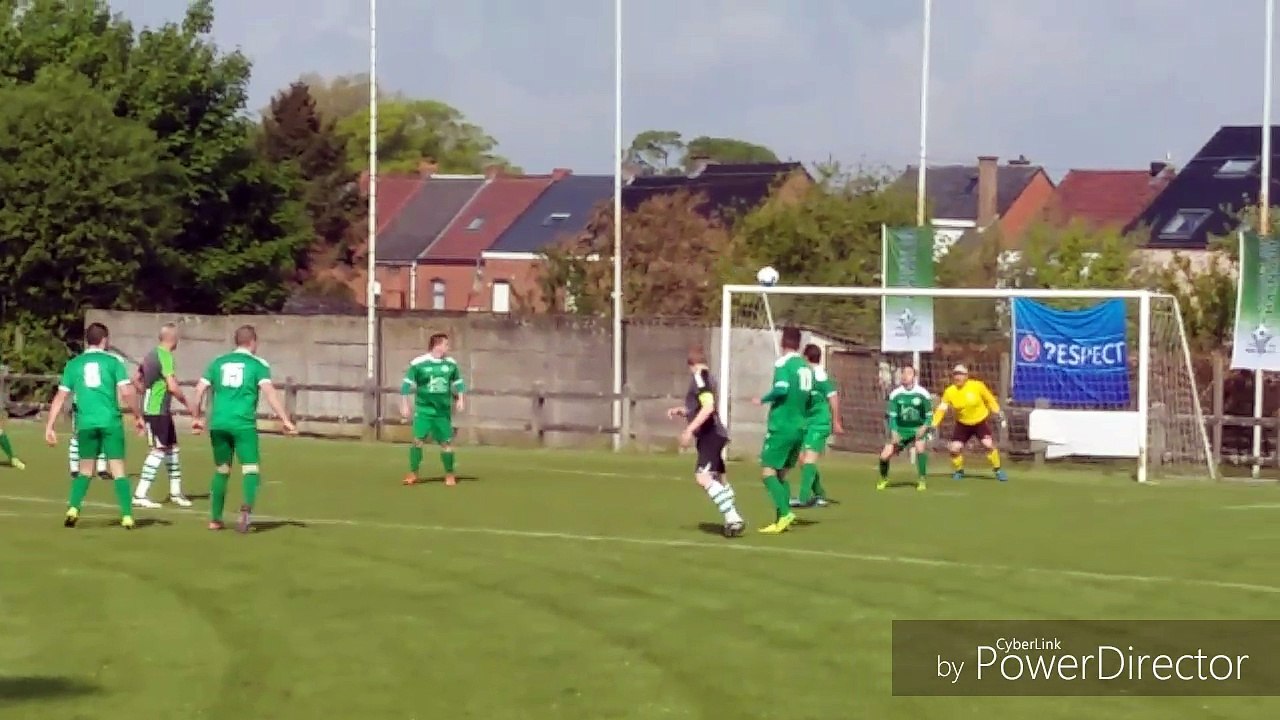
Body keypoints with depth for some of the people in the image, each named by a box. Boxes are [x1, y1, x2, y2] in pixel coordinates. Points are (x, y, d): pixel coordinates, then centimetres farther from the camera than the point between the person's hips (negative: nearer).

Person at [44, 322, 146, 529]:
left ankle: (73, 509, 1)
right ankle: (127, 516, -4)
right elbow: (127, 392, -6)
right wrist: (138, 416, 6)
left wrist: (49, 427, 7)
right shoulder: (113, 361, 2)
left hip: (85, 423, 2)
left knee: (85, 469, 15)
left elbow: (60, 397, 6)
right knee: (118, 469, 1)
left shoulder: (73, 364, 9)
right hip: (111, 422, -2)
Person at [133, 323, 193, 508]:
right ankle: (140, 495, -11)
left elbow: (138, 379, 21)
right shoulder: (165, 357, -16)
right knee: (158, 450, -9)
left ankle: (175, 492, 22)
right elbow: (173, 387, -23)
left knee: (171, 447, 15)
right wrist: (186, 404, -9)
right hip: (157, 411, -9)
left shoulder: (152, 354, 11)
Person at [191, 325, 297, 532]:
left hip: (218, 424, 4)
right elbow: (269, 392, -9)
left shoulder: (218, 362, 15)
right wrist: (285, 420, -12)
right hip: (244, 424, -4)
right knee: (251, 469, -5)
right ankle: (247, 508, -30)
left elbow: (200, 390, 11)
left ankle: (215, 519, 19)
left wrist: (196, 418, 22)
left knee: (221, 471, 17)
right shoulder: (258, 364, 3)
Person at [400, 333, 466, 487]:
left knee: (447, 442, 3)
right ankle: (413, 473, -1)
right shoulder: (418, 363, -9)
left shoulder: (451, 364, 3)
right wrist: (405, 405, -6)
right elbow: (407, 384, -5)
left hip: (443, 410, 3)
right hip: (423, 409, -3)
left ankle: (450, 474, 15)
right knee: (418, 439, -10)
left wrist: (460, 399, 5)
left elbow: (458, 382, 16)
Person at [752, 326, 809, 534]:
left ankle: (785, 513, -19)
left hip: (781, 427, -7)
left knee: (768, 471, -4)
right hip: (799, 428, 7)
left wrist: (763, 400, -8)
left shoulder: (783, 363, -11)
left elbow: (781, 389, -25)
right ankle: (781, 520, 5)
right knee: (781, 474, 13)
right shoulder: (807, 367, 11)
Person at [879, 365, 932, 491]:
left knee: (920, 448, -31)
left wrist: (925, 427, -19)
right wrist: (893, 432, -15)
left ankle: (921, 481, -17)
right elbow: (891, 415, -2)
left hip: (918, 429, -2)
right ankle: (884, 479, 24)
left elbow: (929, 415, -2)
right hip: (900, 430, 2)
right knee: (884, 456, -7)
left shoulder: (922, 394, -9)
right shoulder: (895, 394, -5)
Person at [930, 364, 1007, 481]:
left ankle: (998, 470, -1)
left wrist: (998, 413, -9)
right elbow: (941, 409, -12)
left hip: (981, 421, -2)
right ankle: (958, 471, 20)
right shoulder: (949, 391, -13)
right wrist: (933, 424, -21)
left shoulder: (977, 386, -17)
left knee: (989, 444, -19)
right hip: (963, 424, 2)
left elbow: (989, 399, -2)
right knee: (954, 448, -7)